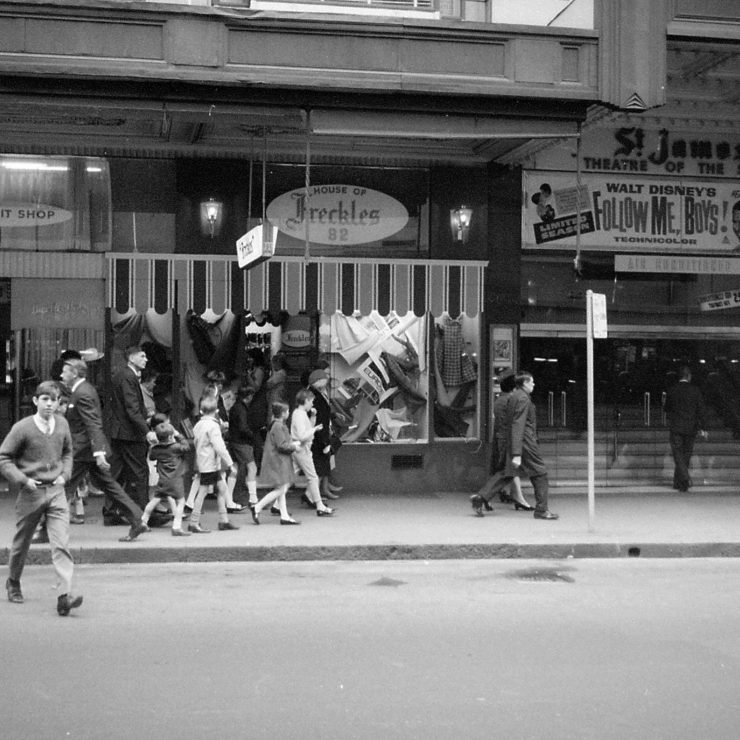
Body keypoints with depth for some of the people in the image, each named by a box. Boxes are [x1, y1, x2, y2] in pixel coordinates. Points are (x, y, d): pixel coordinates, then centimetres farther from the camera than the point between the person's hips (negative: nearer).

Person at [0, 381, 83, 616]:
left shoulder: (62, 424, 3)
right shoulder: (22, 428, -9)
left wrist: (64, 474, 4)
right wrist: (23, 480, -13)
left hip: (56, 491, 2)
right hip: (31, 492, -2)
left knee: (61, 543, -11)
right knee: (21, 543, 14)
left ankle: (65, 595, -17)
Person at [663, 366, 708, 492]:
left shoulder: (672, 390, -4)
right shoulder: (695, 390, -4)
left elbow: (666, 408, 6)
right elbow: (701, 410, -5)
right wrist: (702, 428, -1)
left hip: (676, 427, -1)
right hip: (691, 428, 2)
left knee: (678, 454, 0)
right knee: (686, 455, 14)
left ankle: (685, 478, -22)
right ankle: (678, 483, 20)